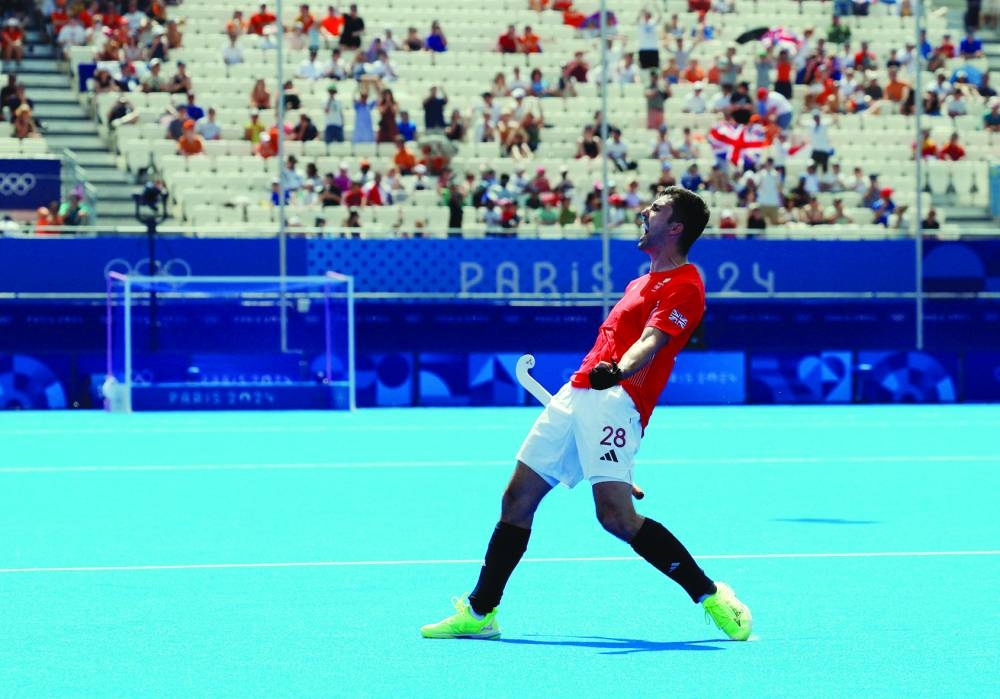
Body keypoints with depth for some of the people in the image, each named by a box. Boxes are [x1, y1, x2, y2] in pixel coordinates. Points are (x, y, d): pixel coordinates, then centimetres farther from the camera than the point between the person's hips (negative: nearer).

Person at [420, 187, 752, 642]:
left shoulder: (684, 286, -6)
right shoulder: (644, 281, 25)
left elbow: (650, 342, -23)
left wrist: (615, 371, -40)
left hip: (614, 400, -9)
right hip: (576, 395, 10)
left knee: (617, 515, -22)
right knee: (517, 499, 7)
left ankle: (712, 597, -11)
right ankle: (480, 612, 15)